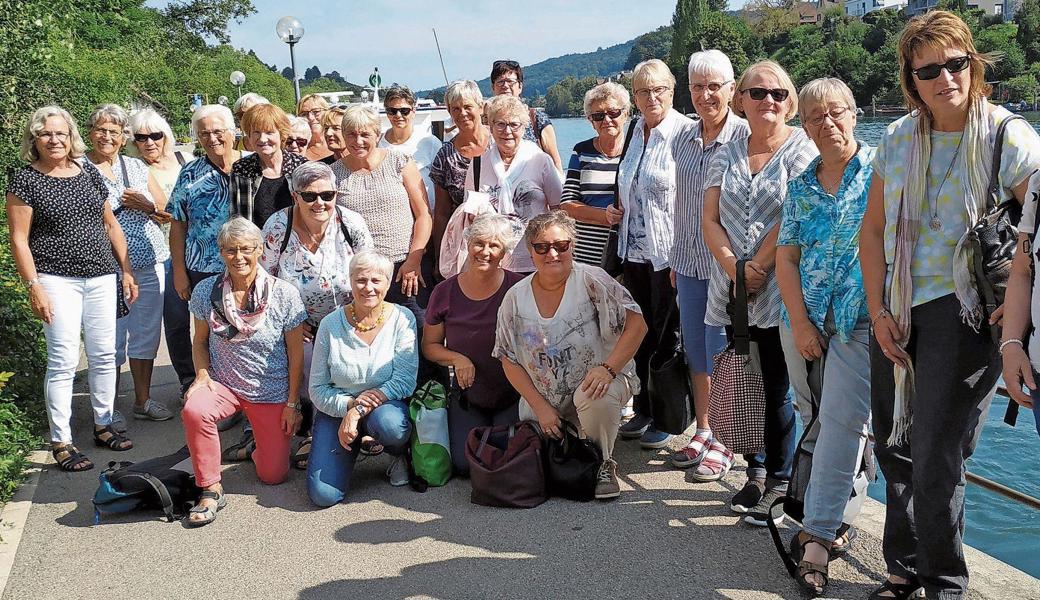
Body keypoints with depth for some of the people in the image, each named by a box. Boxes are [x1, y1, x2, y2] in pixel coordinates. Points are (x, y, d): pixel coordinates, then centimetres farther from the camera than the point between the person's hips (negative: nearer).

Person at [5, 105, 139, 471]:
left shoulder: (89, 174, 10)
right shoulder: (25, 180, -3)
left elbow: (111, 224, 17)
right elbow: (19, 239, -6)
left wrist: (126, 270, 12)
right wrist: (33, 286, -12)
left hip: (101, 278, 5)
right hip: (57, 280, -5)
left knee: (104, 356, 9)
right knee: (63, 361, -6)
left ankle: (103, 425, 24)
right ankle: (60, 442, 2)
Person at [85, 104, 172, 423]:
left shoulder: (136, 166, 13)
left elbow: (166, 209, 13)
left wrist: (144, 204, -5)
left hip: (149, 262, 5)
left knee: (146, 331, 10)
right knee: (111, 336, 0)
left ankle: (143, 399, 23)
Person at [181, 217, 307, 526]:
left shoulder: (284, 294, -12)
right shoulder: (206, 291, -5)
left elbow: (295, 355, -5)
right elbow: (200, 340, 8)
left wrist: (292, 403, -4)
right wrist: (202, 375, -11)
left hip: (272, 393, -1)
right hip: (224, 384, 1)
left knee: (273, 476, -1)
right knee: (194, 411, -35)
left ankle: (260, 441, 36)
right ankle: (211, 489, -15)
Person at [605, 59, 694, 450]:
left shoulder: (684, 132, -12)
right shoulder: (637, 131, 11)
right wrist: (617, 210, 6)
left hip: (668, 255, -7)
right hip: (634, 252, 7)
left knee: (667, 337, 3)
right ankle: (643, 411, 28)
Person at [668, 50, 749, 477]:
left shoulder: (745, 137, -10)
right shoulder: (686, 141, 11)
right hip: (689, 263, 7)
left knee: (721, 354, -1)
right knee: (695, 351, 13)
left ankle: (724, 443, 12)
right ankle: (702, 431, 26)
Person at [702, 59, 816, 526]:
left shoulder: (802, 149, -3)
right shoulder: (726, 154, 12)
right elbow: (710, 219, 5)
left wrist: (759, 267, -13)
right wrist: (733, 267, -9)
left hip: (779, 291, -5)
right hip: (733, 291, 5)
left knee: (777, 389, -1)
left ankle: (779, 482, 12)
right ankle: (755, 470, 26)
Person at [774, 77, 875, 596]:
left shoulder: (880, 169, 1)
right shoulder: (800, 186, 12)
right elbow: (786, 258, 8)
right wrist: (799, 322, -3)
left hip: (859, 319, -5)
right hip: (805, 319, 5)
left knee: (839, 423, -11)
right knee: (814, 422, 9)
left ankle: (817, 533, -6)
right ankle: (833, 515, 23)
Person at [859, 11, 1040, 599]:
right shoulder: (898, 138, 6)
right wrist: (879, 311, 2)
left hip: (962, 313, -5)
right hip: (896, 313, 6)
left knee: (936, 455, -6)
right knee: (894, 449, 14)